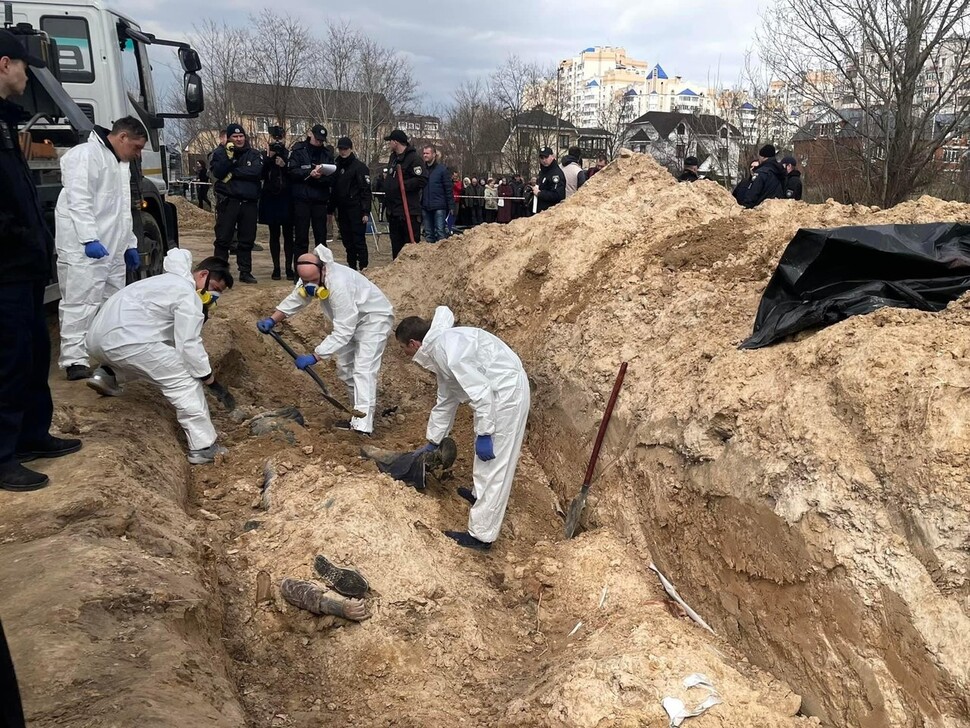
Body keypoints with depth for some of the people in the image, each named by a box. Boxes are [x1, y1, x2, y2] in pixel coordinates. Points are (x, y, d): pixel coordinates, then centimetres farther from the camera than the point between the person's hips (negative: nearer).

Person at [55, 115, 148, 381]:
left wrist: (130, 244, 21)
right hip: (84, 248, -9)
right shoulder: (86, 155, -9)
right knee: (81, 303, -9)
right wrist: (89, 238, -27)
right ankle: (74, 359, -7)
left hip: (112, 247, 9)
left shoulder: (120, 163, 21)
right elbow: (78, 201, -19)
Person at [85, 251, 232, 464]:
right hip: (123, 340, -10)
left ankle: (107, 376, 21)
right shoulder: (188, 296, -6)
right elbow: (189, 344, -10)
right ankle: (203, 447, -7)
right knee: (185, 383, -7)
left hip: (99, 335, 10)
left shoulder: (171, 281, 25)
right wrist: (205, 373, 0)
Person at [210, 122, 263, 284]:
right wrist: (229, 156, -15)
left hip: (249, 203, 2)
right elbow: (218, 172, -7)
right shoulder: (220, 153, 8)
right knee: (223, 239, -3)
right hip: (228, 202, -2)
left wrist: (233, 172, -10)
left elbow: (257, 172, -9)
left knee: (247, 240, 7)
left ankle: (245, 272, 15)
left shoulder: (254, 154, 11)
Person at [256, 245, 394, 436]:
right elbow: (295, 299, 6)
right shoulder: (311, 277, -12)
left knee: (363, 370, -20)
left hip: (374, 317, -10)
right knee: (345, 367, 14)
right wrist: (272, 320, -9)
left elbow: (342, 332, -38)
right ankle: (361, 413, 28)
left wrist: (314, 357, -39)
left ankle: (362, 427, -25)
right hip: (351, 319, 10)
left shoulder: (339, 285, -38)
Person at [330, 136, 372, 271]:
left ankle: (363, 268, -3)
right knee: (347, 241, 9)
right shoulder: (337, 166, 14)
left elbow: (366, 191, -10)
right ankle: (351, 267, 17)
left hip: (356, 210, -6)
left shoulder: (360, 167, -5)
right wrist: (332, 209, 13)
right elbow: (334, 189, 18)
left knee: (359, 240, -6)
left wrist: (366, 212, -16)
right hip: (342, 210, 6)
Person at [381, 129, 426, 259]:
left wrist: (403, 186, -22)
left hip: (409, 212, -9)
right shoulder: (393, 158, 19)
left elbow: (422, 180, -22)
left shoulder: (414, 158, -11)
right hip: (394, 211, 9)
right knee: (396, 246, 14)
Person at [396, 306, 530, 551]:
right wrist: (432, 443, 30)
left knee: (494, 463, -3)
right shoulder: (437, 351, 13)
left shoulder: (444, 348, -19)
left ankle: (481, 535, 6)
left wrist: (483, 434, -20)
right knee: (485, 454, 28)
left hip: (507, 391, -10)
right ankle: (480, 495, 51)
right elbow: (446, 401, 24)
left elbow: (480, 391, -25)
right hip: (498, 390, 10)